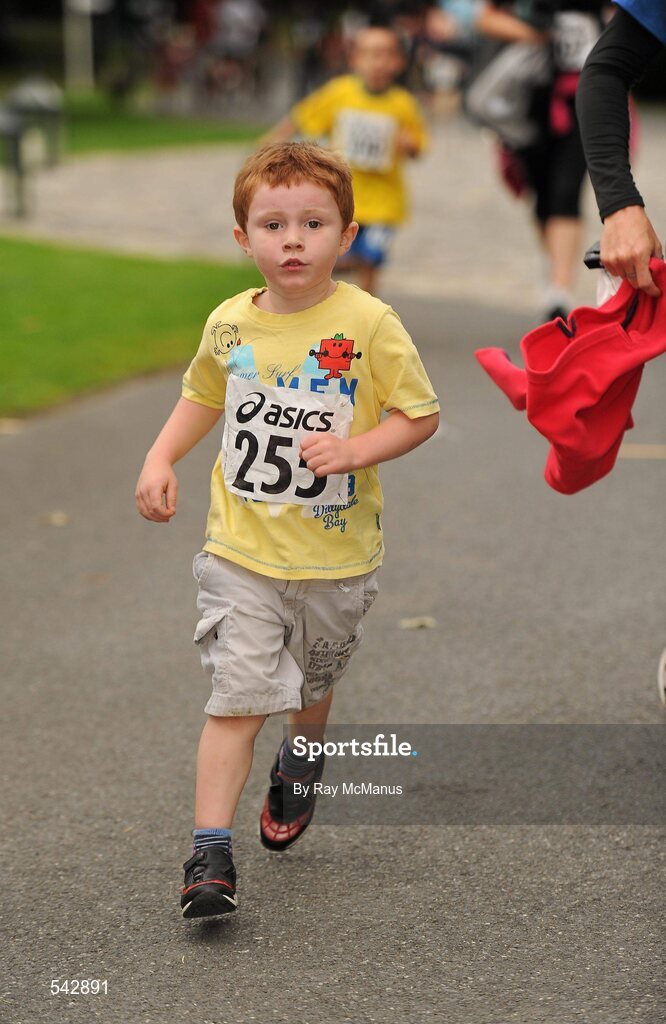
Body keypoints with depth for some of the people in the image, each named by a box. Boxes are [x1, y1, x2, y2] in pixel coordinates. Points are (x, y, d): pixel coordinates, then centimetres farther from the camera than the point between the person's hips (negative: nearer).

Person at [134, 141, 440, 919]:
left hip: (335, 555, 0)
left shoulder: (368, 324, -13)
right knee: (236, 698, -9)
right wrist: (160, 459, 4)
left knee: (312, 686, 22)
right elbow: (203, 397, 17)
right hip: (241, 551, 0)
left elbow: (420, 415, -7)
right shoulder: (229, 325, -2)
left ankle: (298, 771, 53)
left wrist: (355, 450, -23)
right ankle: (209, 854, -8)